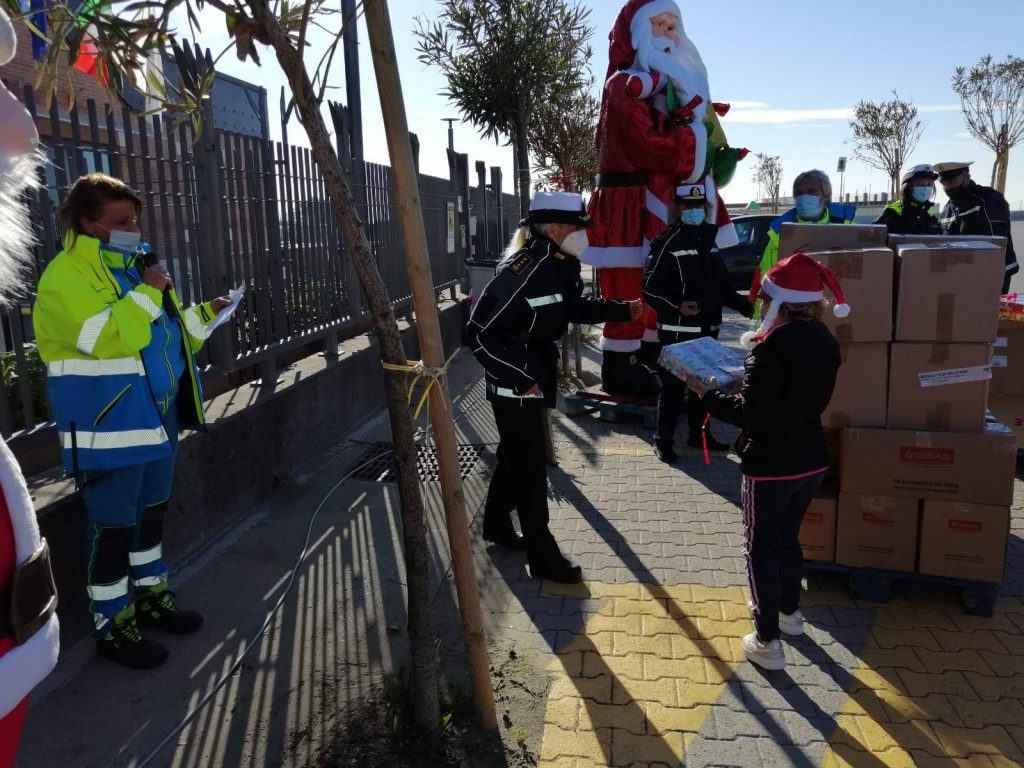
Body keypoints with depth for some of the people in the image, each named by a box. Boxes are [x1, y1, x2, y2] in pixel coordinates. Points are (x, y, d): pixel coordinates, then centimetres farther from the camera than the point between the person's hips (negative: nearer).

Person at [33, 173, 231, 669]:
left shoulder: (133, 267, 14)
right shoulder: (66, 275, -15)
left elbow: (168, 335, 21)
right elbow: (108, 337, -31)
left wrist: (205, 315, 6)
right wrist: (149, 292, -22)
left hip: (156, 421, 9)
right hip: (109, 430, -9)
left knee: (150, 515, 20)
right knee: (113, 528, 2)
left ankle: (151, 596, 36)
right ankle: (111, 626, 17)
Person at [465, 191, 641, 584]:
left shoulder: (563, 266, 1)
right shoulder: (520, 271, -27)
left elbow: (576, 307, 20)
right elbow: (479, 334, -27)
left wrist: (625, 310, 12)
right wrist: (521, 379, -26)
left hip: (537, 378, 9)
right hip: (513, 387, -9)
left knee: (515, 456, 23)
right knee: (530, 469, 1)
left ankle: (497, 525, 43)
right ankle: (543, 558, 15)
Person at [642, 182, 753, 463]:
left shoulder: (709, 241, 15)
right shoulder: (667, 243, -9)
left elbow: (722, 286, 21)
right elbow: (650, 288, -13)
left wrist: (748, 307, 16)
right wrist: (676, 305, -27)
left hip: (707, 330, 7)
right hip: (676, 331, -7)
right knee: (673, 386, -3)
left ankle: (699, 433, 29)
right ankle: (663, 440, 8)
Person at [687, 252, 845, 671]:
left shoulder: (771, 348, -23)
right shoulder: (824, 341, 2)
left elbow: (751, 415, -24)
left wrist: (707, 394, -12)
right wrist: (748, 380, 10)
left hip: (771, 466, -8)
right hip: (811, 460, 8)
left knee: (761, 548, 6)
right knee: (788, 537, 26)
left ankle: (767, 642, 13)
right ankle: (788, 611, 44)